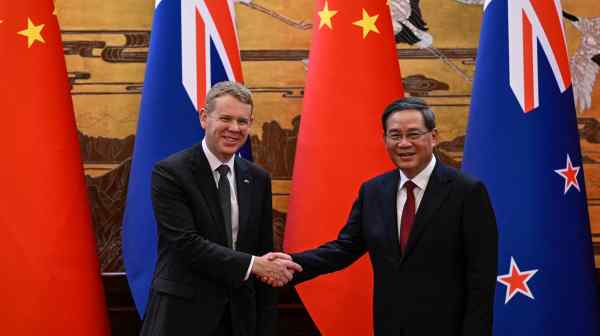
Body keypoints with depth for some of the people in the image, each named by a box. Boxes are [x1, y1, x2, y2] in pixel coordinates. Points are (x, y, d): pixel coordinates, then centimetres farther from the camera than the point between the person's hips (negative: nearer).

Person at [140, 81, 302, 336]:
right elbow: (185, 243, -18)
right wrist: (252, 264, -20)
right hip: (183, 312, -4)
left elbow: (264, 251, 7)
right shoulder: (170, 172, -9)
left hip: (239, 315, 5)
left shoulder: (258, 179, 6)